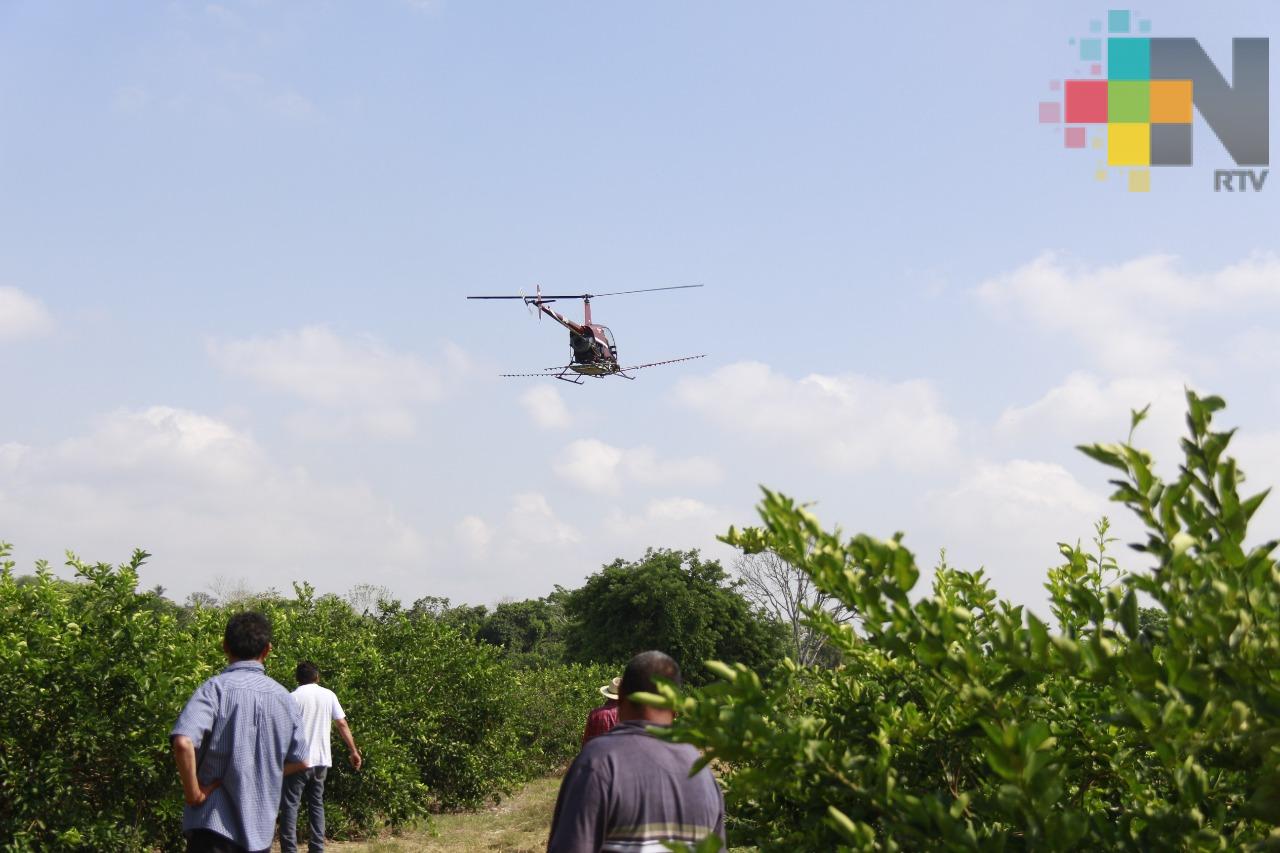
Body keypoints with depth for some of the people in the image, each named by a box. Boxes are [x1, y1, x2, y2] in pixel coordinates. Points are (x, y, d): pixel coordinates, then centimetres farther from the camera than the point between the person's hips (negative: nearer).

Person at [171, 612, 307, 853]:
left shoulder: (216, 688, -10)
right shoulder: (283, 698, 7)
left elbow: (183, 743, -24)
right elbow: (299, 760, 13)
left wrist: (193, 792, -13)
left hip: (215, 823, -5)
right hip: (261, 828, 5)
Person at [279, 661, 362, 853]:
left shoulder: (294, 697, -6)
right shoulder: (329, 695, 5)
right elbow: (342, 725, 5)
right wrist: (354, 751, 11)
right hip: (322, 760, 4)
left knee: (289, 804, 0)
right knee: (316, 804, 13)